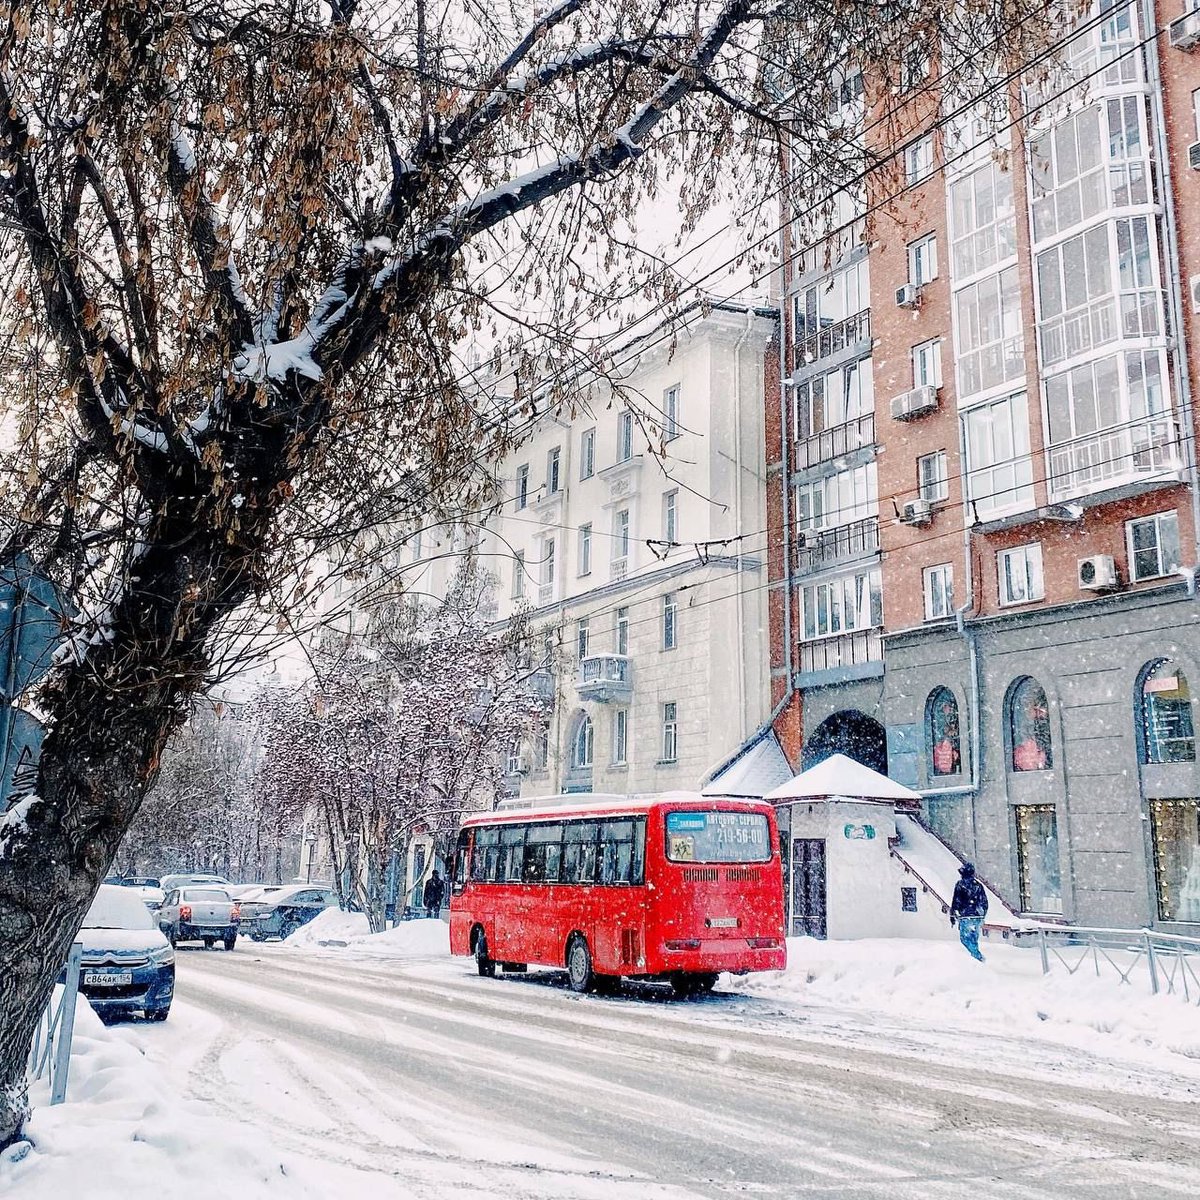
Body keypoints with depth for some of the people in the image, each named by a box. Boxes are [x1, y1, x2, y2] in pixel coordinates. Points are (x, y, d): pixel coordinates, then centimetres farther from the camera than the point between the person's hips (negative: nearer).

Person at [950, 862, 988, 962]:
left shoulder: (960, 884, -6)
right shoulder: (978, 885, 10)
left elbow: (956, 901, -8)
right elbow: (984, 902, 14)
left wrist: (952, 916, 1)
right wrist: (982, 916, 25)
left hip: (965, 916, -5)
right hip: (977, 916, 5)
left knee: (965, 938, -1)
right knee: (974, 937, 16)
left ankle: (977, 955, -15)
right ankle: (976, 955, 17)